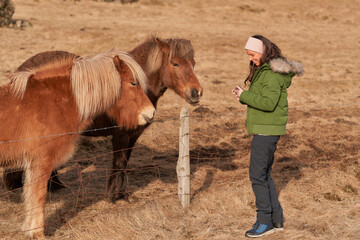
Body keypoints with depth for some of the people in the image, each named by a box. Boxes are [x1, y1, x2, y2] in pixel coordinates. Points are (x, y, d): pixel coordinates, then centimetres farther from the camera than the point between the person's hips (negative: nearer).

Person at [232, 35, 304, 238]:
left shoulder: (272, 73, -17)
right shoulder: (263, 70, 14)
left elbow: (268, 103, -25)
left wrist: (244, 95, -17)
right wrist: (245, 95, 1)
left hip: (267, 130, -10)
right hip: (264, 129, 10)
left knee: (257, 174, -6)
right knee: (264, 175, 14)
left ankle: (265, 221, 0)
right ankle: (277, 219, 19)